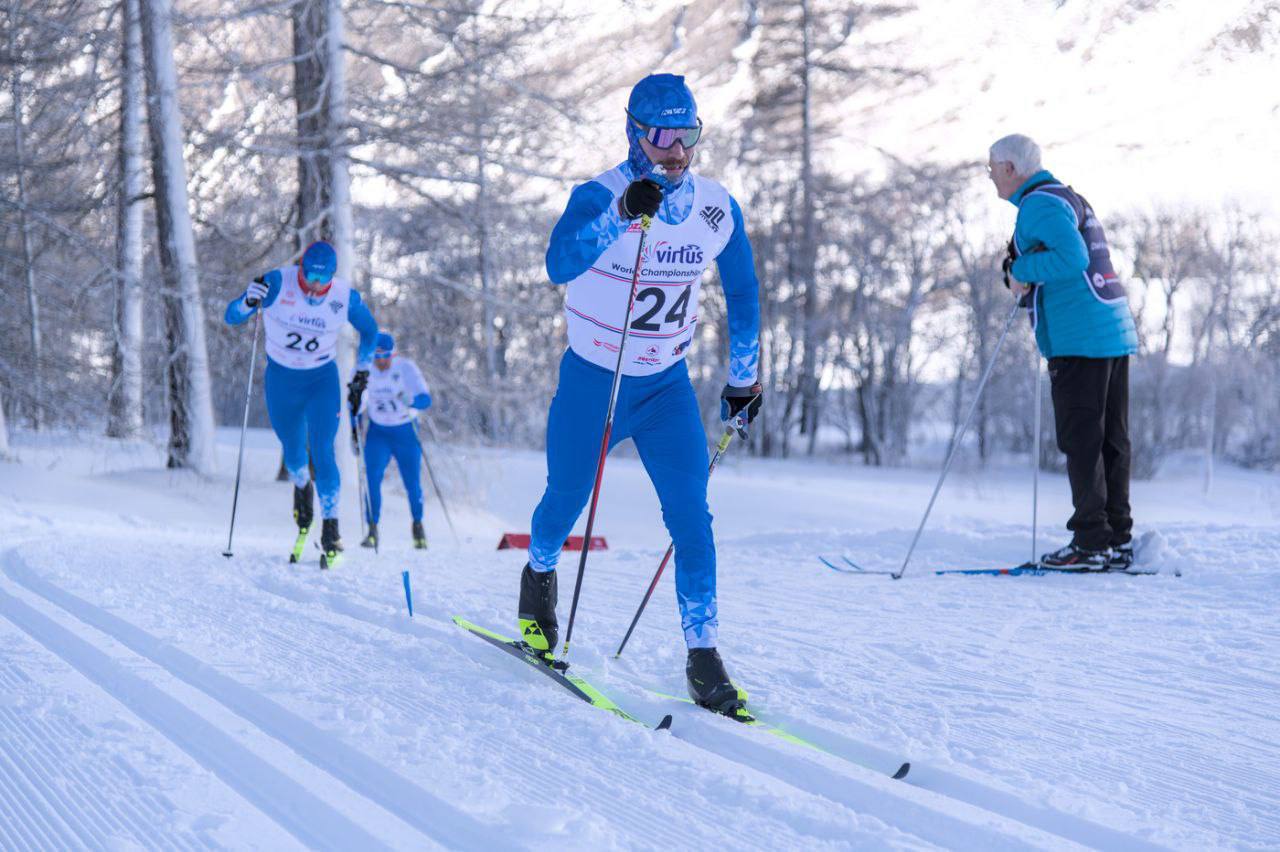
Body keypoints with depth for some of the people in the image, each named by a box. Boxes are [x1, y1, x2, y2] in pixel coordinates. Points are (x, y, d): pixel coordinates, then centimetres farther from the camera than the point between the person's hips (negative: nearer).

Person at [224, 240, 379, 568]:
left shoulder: (345, 297, -15)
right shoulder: (277, 282, -19)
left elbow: (370, 331, 6)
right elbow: (231, 317, -17)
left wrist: (361, 373, 4)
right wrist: (249, 302, -38)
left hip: (323, 380, -1)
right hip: (281, 379, 1)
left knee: (323, 454, -13)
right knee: (293, 451, 14)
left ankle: (330, 528, -7)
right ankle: (302, 488, 48)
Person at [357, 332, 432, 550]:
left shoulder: (406, 368, -16)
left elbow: (426, 399, -22)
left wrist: (411, 400, -44)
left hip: (406, 433, -1)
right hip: (378, 433, 1)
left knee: (412, 484, 0)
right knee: (372, 477, -19)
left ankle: (418, 524, 27)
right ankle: (373, 530, -13)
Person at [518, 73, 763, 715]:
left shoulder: (717, 209, -6)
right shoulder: (599, 197, -20)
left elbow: (742, 293, 9)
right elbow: (559, 266, -39)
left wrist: (743, 375, 13)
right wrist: (623, 214, -51)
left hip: (666, 386, 2)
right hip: (592, 380, -2)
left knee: (692, 517, -11)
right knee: (566, 502, 15)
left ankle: (703, 656, -6)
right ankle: (540, 573, 48)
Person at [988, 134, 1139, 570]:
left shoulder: (1041, 203, -9)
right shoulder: (1071, 198, 23)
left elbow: (1072, 258, -23)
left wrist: (1022, 267, -10)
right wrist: (1026, 276, 10)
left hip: (1079, 340, -10)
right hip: (1115, 332, 10)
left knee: (1081, 440, -6)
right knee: (1110, 440, 10)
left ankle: (1092, 543, -5)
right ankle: (1118, 541, 13)